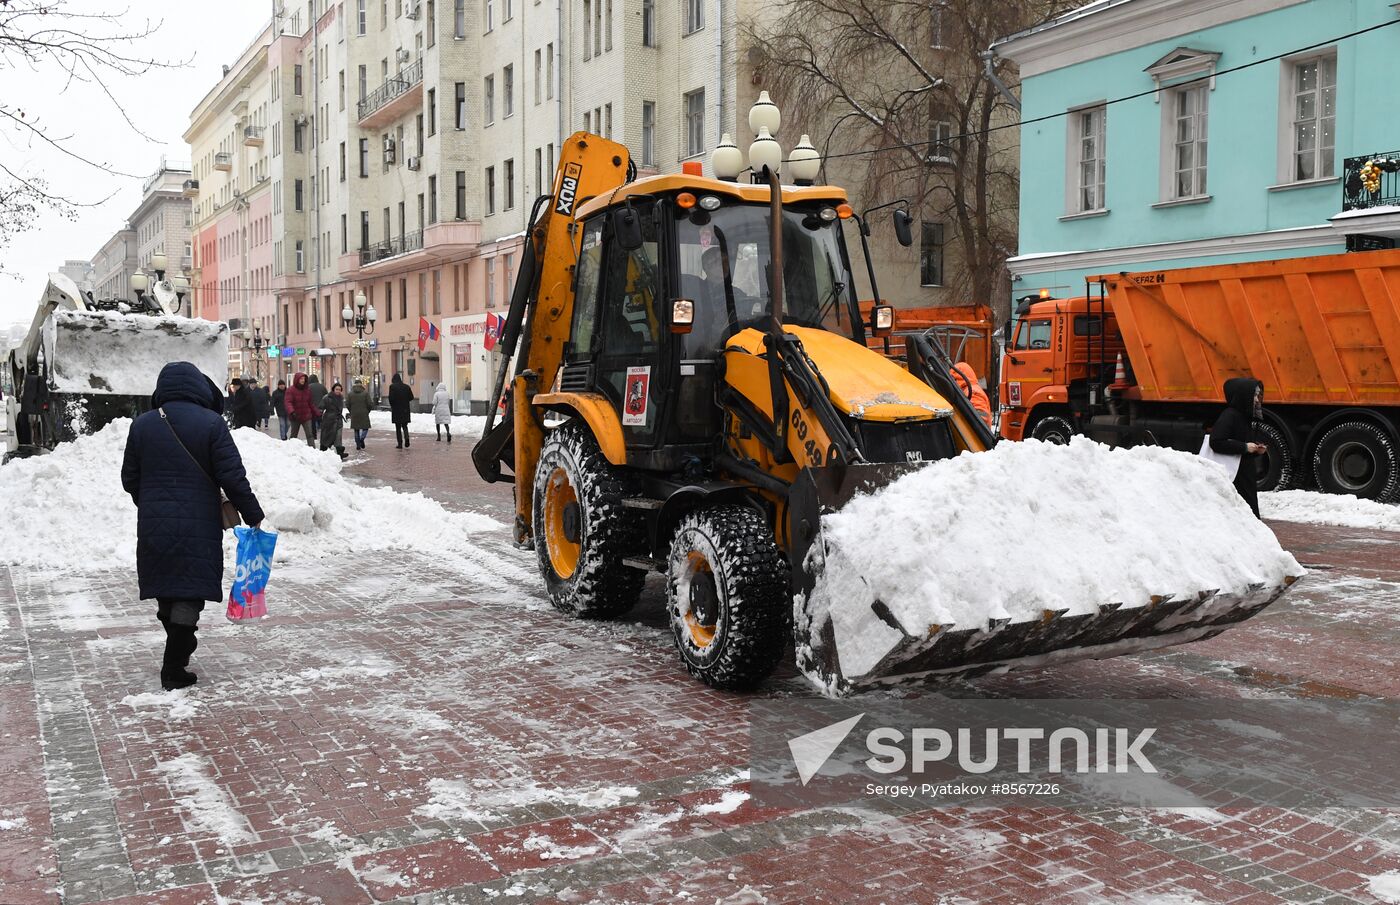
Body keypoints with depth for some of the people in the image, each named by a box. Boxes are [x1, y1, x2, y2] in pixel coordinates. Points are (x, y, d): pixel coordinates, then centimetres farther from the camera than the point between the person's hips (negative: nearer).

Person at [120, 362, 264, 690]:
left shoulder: (143, 424, 5)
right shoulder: (211, 423, -8)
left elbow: (129, 478, 11)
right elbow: (232, 477, -11)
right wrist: (253, 515, -1)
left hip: (153, 526, 4)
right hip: (197, 527, -4)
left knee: (166, 591, 18)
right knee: (189, 594, 0)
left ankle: (180, 647, 35)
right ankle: (173, 669, -1)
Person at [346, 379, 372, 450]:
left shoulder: (350, 394, 2)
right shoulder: (365, 393, -3)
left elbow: (347, 404, 0)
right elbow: (369, 404, -6)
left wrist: (351, 412, 14)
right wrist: (367, 411, 11)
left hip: (354, 415, 2)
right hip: (364, 414, -2)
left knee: (356, 430, 10)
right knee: (365, 428, 8)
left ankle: (358, 445, 6)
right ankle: (362, 438, -19)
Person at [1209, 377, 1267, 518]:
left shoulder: (1244, 416, 14)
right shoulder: (1229, 416, -14)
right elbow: (1216, 442, -25)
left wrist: (1256, 449, 6)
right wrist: (1244, 447, -20)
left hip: (1246, 477, 10)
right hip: (1233, 478, -10)